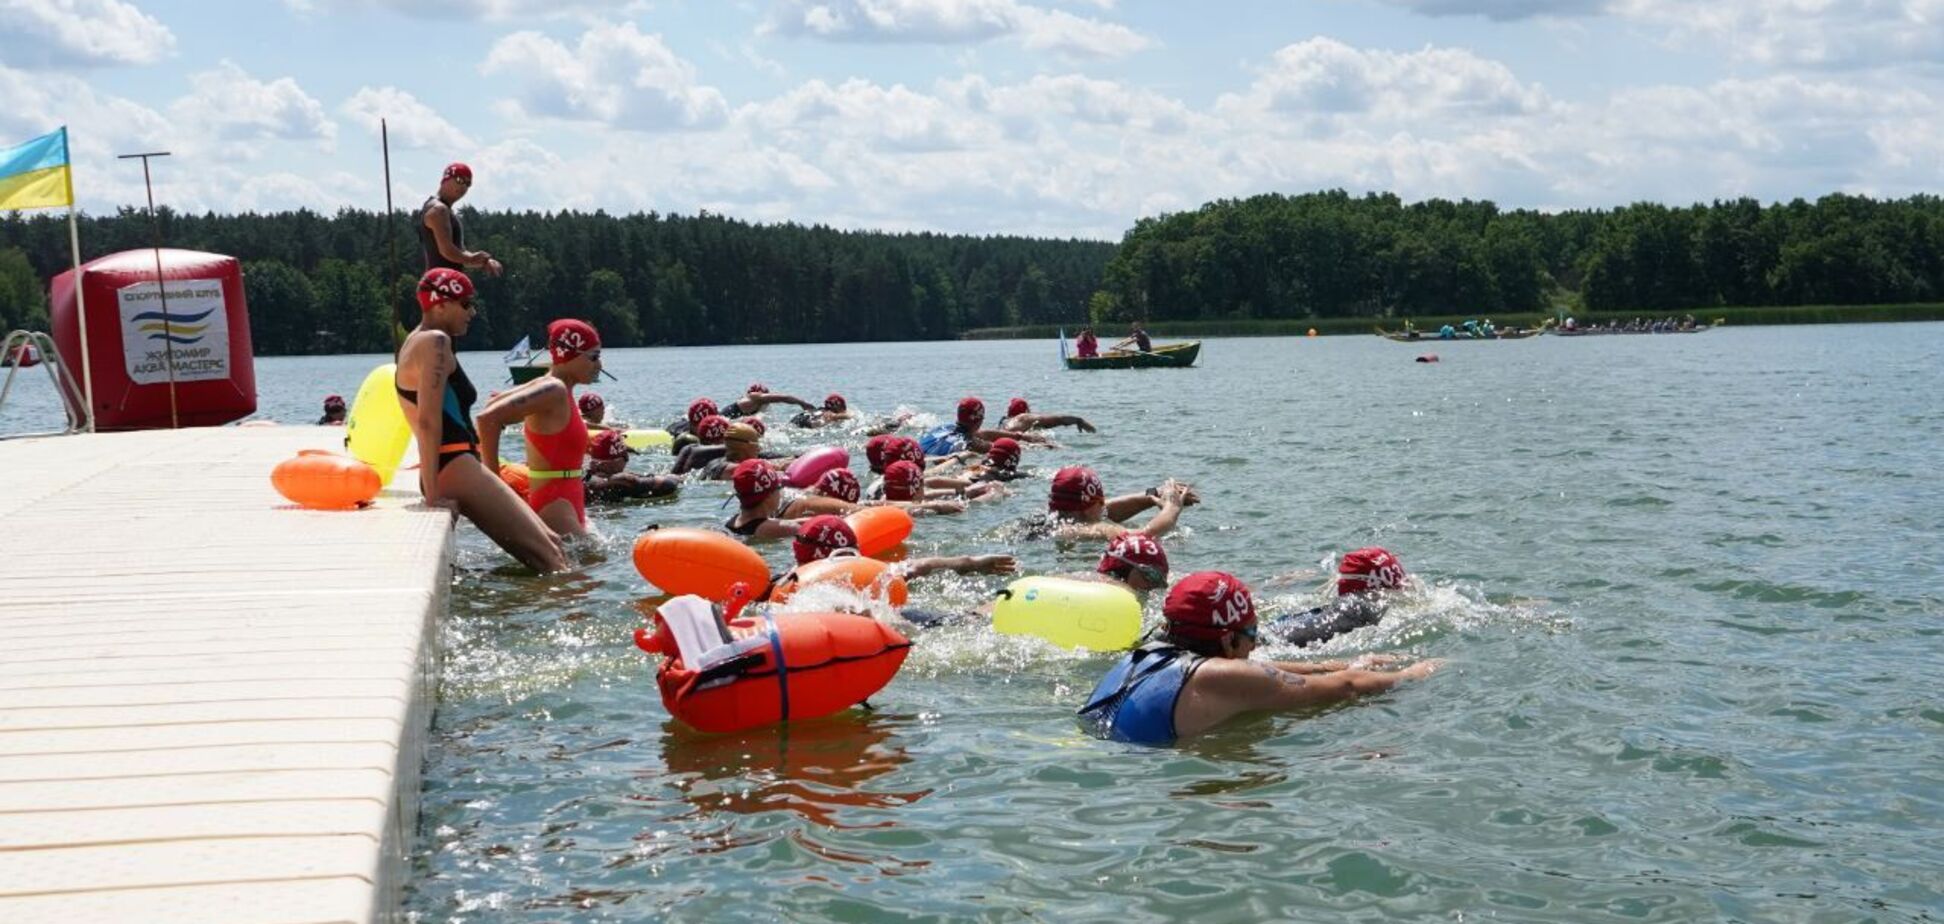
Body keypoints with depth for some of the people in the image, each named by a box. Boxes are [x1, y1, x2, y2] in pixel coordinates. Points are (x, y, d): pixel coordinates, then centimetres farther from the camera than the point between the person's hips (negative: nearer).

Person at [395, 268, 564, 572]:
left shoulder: (417, 342, 22)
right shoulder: (435, 342, -10)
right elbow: (428, 421, -19)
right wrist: (433, 495, -23)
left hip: (456, 469, 11)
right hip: (457, 468, -11)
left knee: (551, 543, 8)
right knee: (544, 553, -12)